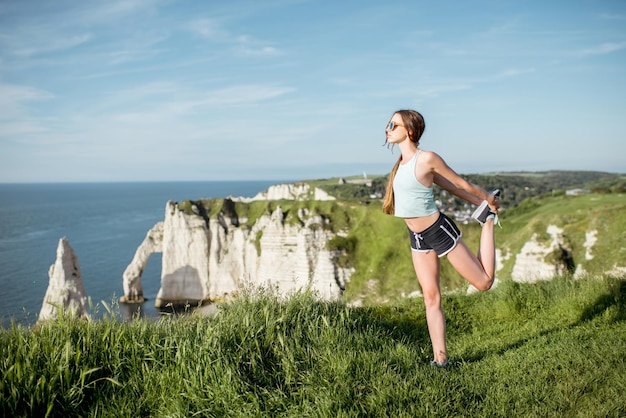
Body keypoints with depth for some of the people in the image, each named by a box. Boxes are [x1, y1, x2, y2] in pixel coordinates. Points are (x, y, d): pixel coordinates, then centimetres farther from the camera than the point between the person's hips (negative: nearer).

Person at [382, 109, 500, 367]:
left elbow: (461, 184, -4)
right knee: (431, 297, 6)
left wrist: (489, 200, 9)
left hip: (439, 230, -7)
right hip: (417, 238, 7)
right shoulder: (401, 163, 6)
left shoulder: (427, 159, -18)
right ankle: (440, 358, 13)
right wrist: (478, 203, 17)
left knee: (483, 282, 7)